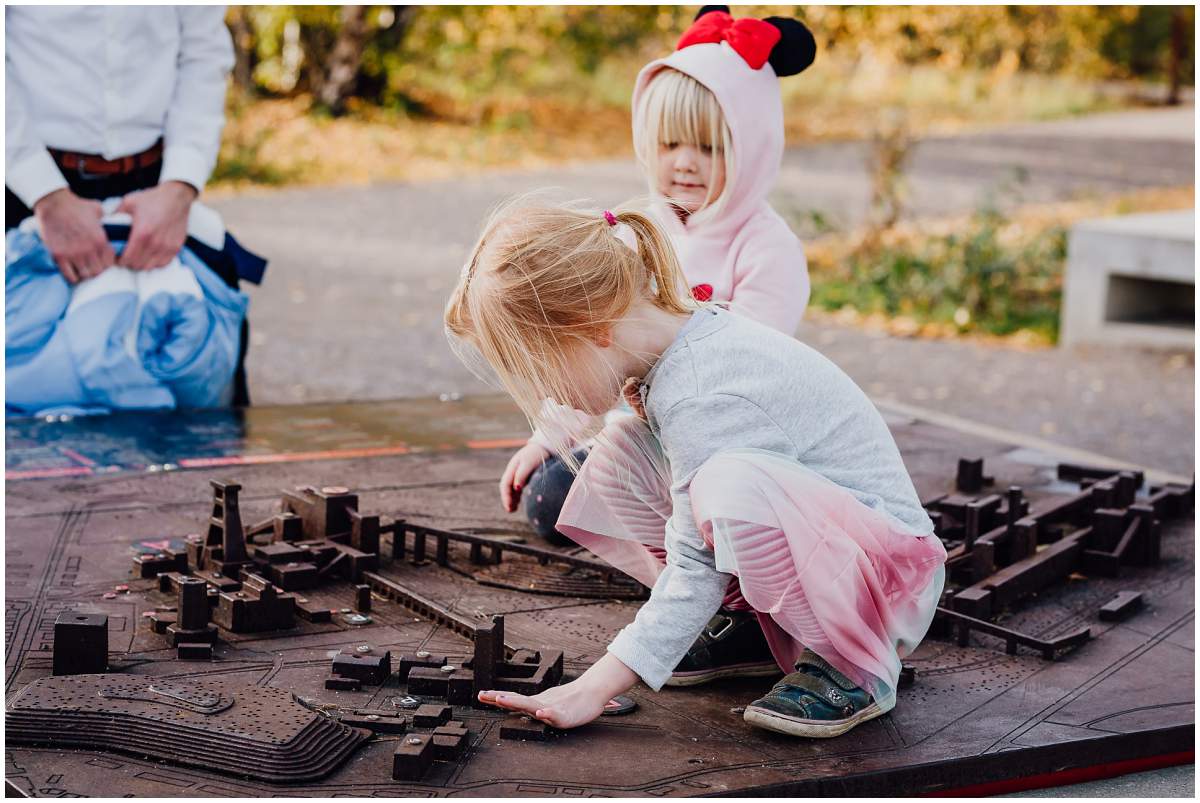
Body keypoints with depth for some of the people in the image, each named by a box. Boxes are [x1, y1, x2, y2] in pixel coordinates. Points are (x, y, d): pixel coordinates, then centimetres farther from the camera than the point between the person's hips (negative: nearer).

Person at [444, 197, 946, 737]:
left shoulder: (703, 397, -27)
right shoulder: (687, 332, 0)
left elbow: (696, 568, -25)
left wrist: (594, 687, -23)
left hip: (892, 578, -9)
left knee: (730, 485, -39)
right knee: (617, 460, -1)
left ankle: (851, 668, -16)